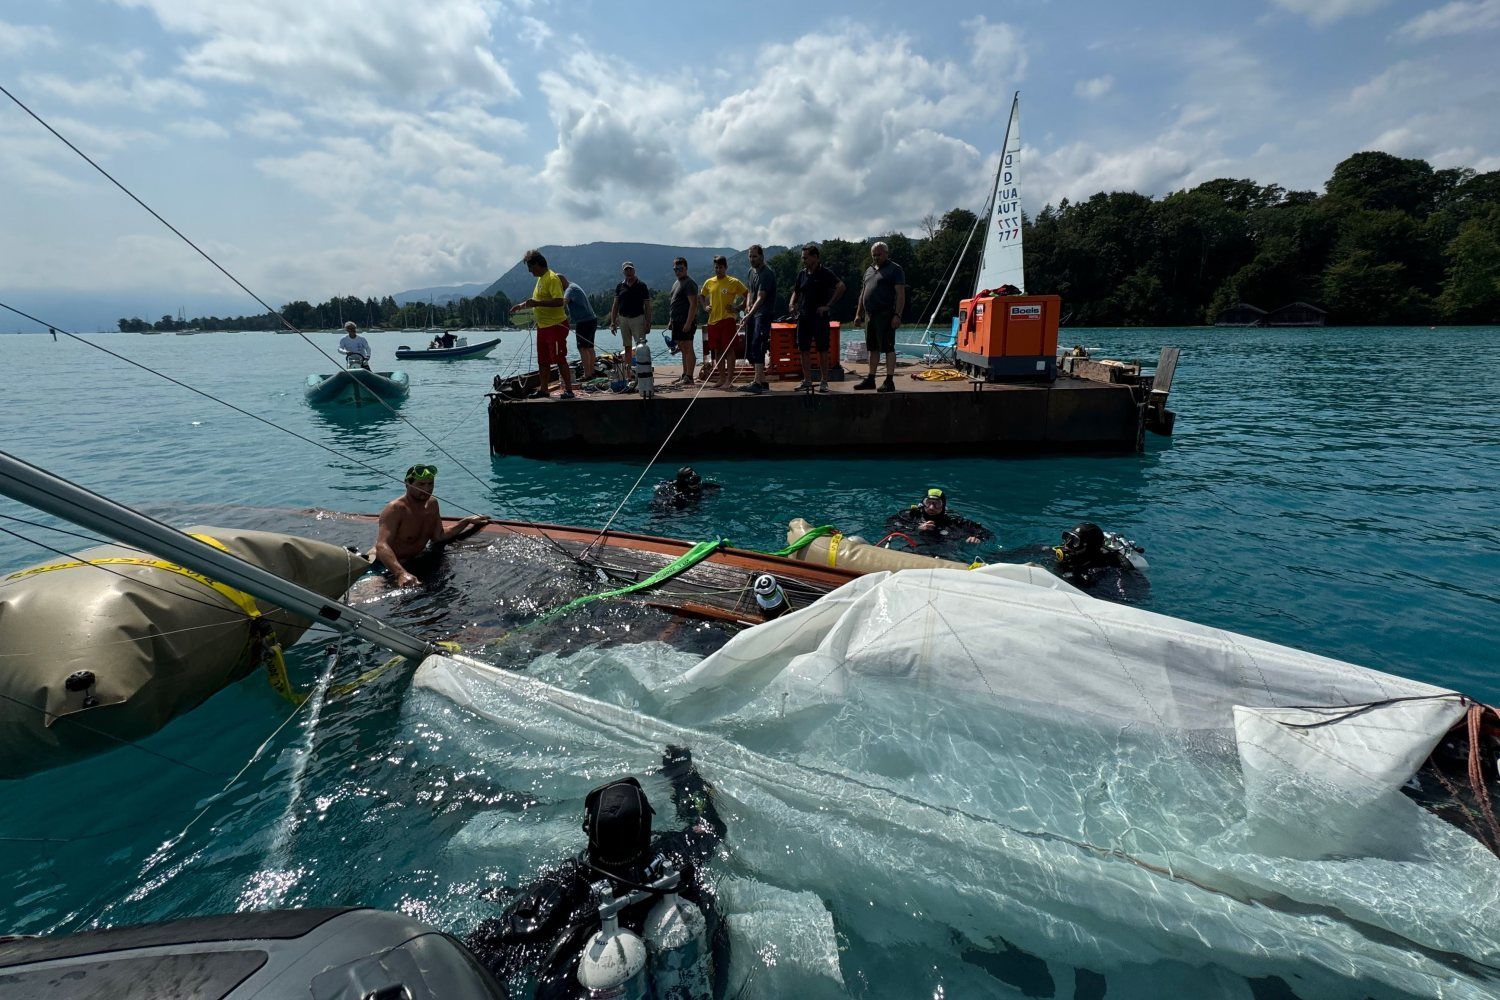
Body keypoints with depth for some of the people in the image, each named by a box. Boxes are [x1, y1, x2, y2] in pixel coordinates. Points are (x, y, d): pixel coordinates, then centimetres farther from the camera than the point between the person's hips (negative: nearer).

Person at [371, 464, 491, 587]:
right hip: (386, 564, -7)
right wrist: (401, 573, -51)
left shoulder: (432, 503, 2)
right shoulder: (395, 509, -23)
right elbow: (382, 546, -34)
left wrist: (467, 521, 0)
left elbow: (438, 536, 10)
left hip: (415, 558, 8)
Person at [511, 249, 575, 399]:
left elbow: (559, 301, -25)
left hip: (556, 325, -10)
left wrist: (536, 303, -25)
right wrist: (522, 305, 22)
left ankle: (569, 390, -3)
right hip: (542, 326, 10)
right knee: (543, 361, 13)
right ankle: (543, 390, 20)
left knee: (560, 360, -8)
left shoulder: (552, 278, -14)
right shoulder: (541, 279, 16)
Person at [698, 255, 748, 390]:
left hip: (727, 319, -5)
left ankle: (729, 379, -5)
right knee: (717, 350, 9)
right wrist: (706, 306, 11)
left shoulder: (734, 282, -2)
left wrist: (738, 309, -6)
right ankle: (722, 378, 17)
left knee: (729, 349, -7)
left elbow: (748, 295, 0)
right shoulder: (709, 283, 11)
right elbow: (701, 296, 28)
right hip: (713, 320, 5)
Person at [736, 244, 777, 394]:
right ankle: (762, 382, 17)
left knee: (757, 347, -18)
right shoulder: (751, 271, 15)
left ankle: (758, 383, -22)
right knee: (751, 349, 9)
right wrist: (748, 305, 5)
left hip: (763, 314, -9)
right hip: (752, 314, 9)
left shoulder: (767, 273, -14)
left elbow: (761, 297, -22)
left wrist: (748, 316, -31)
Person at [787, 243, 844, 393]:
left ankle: (824, 382, 4)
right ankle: (807, 381, 14)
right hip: (803, 317, 6)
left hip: (820, 317, -6)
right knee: (804, 349, 5)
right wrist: (793, 304, 3)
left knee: (822, 350, -2)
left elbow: (841, 287, -17)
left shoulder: (825, 273, -6)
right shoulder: (802, 274, 12)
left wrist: (828, 305, -18)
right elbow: (796, 292, 23)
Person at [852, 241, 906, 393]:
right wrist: (858, 314, 17)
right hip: (870, 315, 7)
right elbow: (863, 293, 23)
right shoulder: (869, 270, 20)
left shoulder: (895, 269, -3)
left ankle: (889, 381, -5)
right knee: (873, 348, 11)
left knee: (888, 348, -7)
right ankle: (870, 380, 16)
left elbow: (900, 294, -10)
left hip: (885, 315, -7)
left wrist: (897, 315, -19)